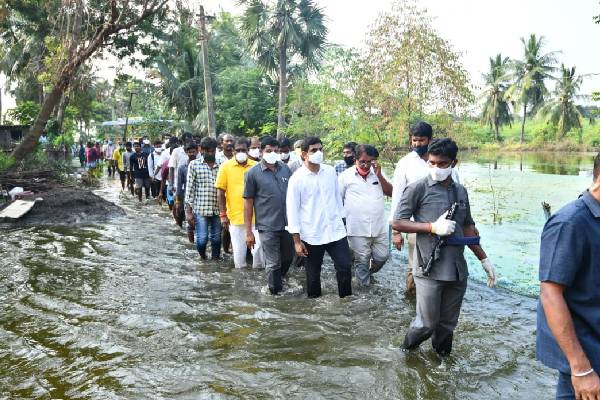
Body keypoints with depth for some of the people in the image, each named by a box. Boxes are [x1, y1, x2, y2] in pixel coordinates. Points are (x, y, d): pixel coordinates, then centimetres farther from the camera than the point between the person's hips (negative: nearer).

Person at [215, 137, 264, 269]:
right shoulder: (225, 167, -2)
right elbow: (220, 192, 0)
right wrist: (223, 214, -4)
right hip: (235, 216, 0)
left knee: (258, 246, 3)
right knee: (239, 249, 10)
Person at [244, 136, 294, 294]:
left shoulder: (286, 169, 5)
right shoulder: (253, 173, -5)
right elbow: (248, 202, -3)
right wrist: (248, 232, -6)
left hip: (288, 224, 4)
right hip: (268, 227, -4)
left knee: (287, 259, 18)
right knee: (273, 264, 4)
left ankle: (278, 281, 45)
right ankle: (276, 293, 21)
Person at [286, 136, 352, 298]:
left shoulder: (331, 171, 3)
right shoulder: (296, 179, -9)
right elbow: (292, 210, -9)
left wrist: (342, 219, 14)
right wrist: (297, 241, -10)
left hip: (336, 230, 3)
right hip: (311, 235, -3)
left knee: (345, 266, 0)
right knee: (313, 274, 10)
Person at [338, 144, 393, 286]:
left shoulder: (377, 173, 7)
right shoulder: (345, 176, -3)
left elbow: (391, 192, 2)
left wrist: (379, 175, -9)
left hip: (379, 227, 3)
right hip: (358, 230, -3)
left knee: (382, 257, 11)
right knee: (362, 261, 7)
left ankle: (369, 273, 39)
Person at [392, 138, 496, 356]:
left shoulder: (461, 191, 11)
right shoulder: (418, 188, -6)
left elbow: (468, 227, 19)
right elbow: (397, 222, -6)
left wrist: (484, 259, 17)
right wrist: (433, 227, -14)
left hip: (457, 270, 5)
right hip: (429, 270, -5)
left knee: (448, 324, 12)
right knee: (427, 323, 2)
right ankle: (406, 352, 30)